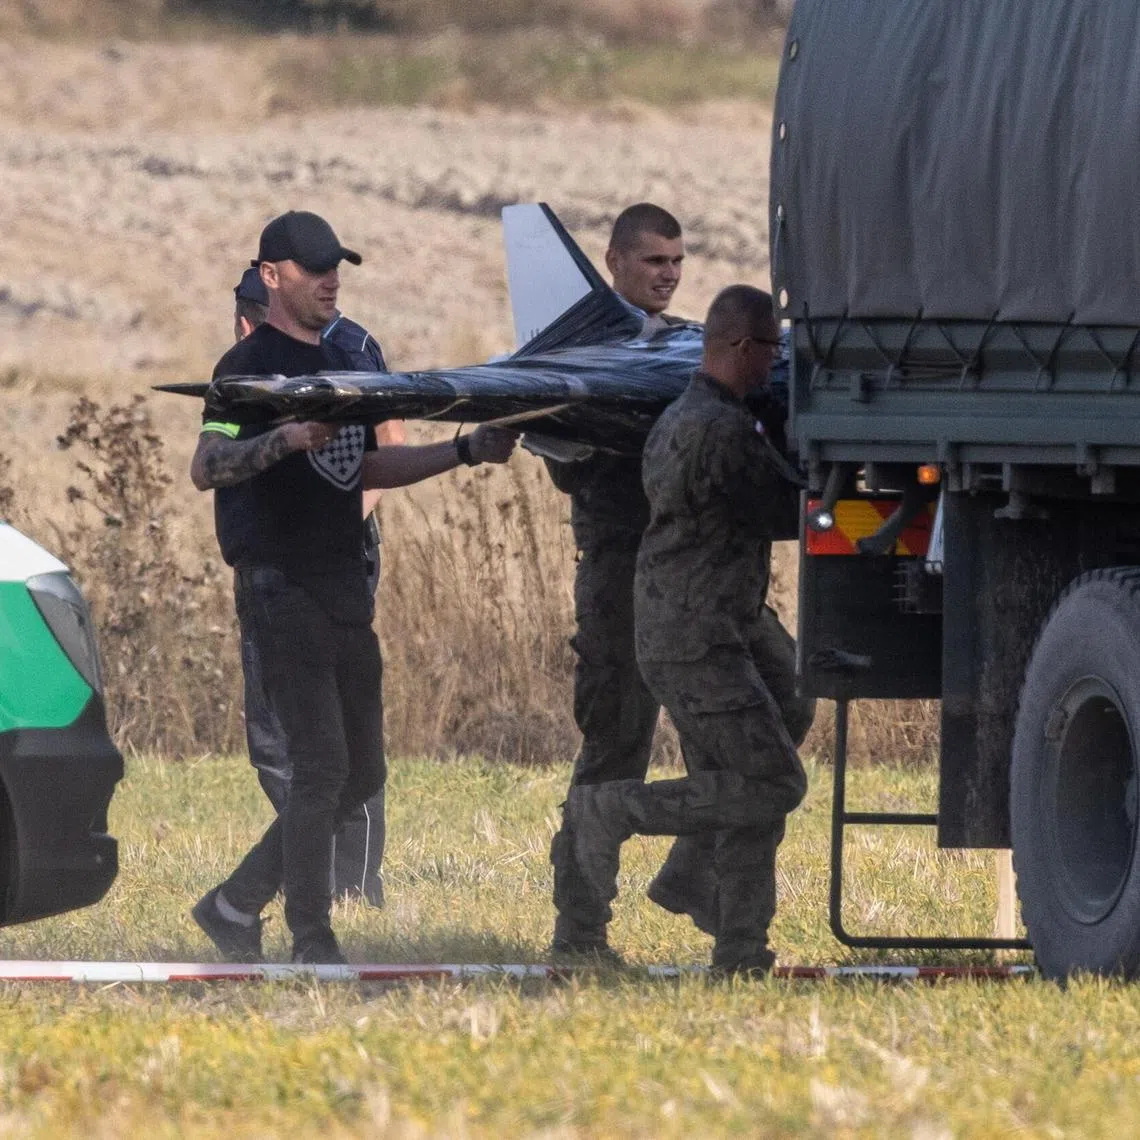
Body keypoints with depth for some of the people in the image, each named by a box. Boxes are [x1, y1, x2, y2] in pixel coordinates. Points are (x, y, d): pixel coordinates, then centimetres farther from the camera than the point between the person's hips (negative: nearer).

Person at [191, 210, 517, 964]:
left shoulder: (341, 365, 18)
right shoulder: (251, 366, -8)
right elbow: (207, 468, -22)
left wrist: (465, 452, 20)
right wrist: (290, 436, -37)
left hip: (344, 584, 9)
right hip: (282, 585, -8)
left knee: (361, 772, 9)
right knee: (321, 767, -11)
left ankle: (239, 903, 18)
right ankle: (313, 945, -6)